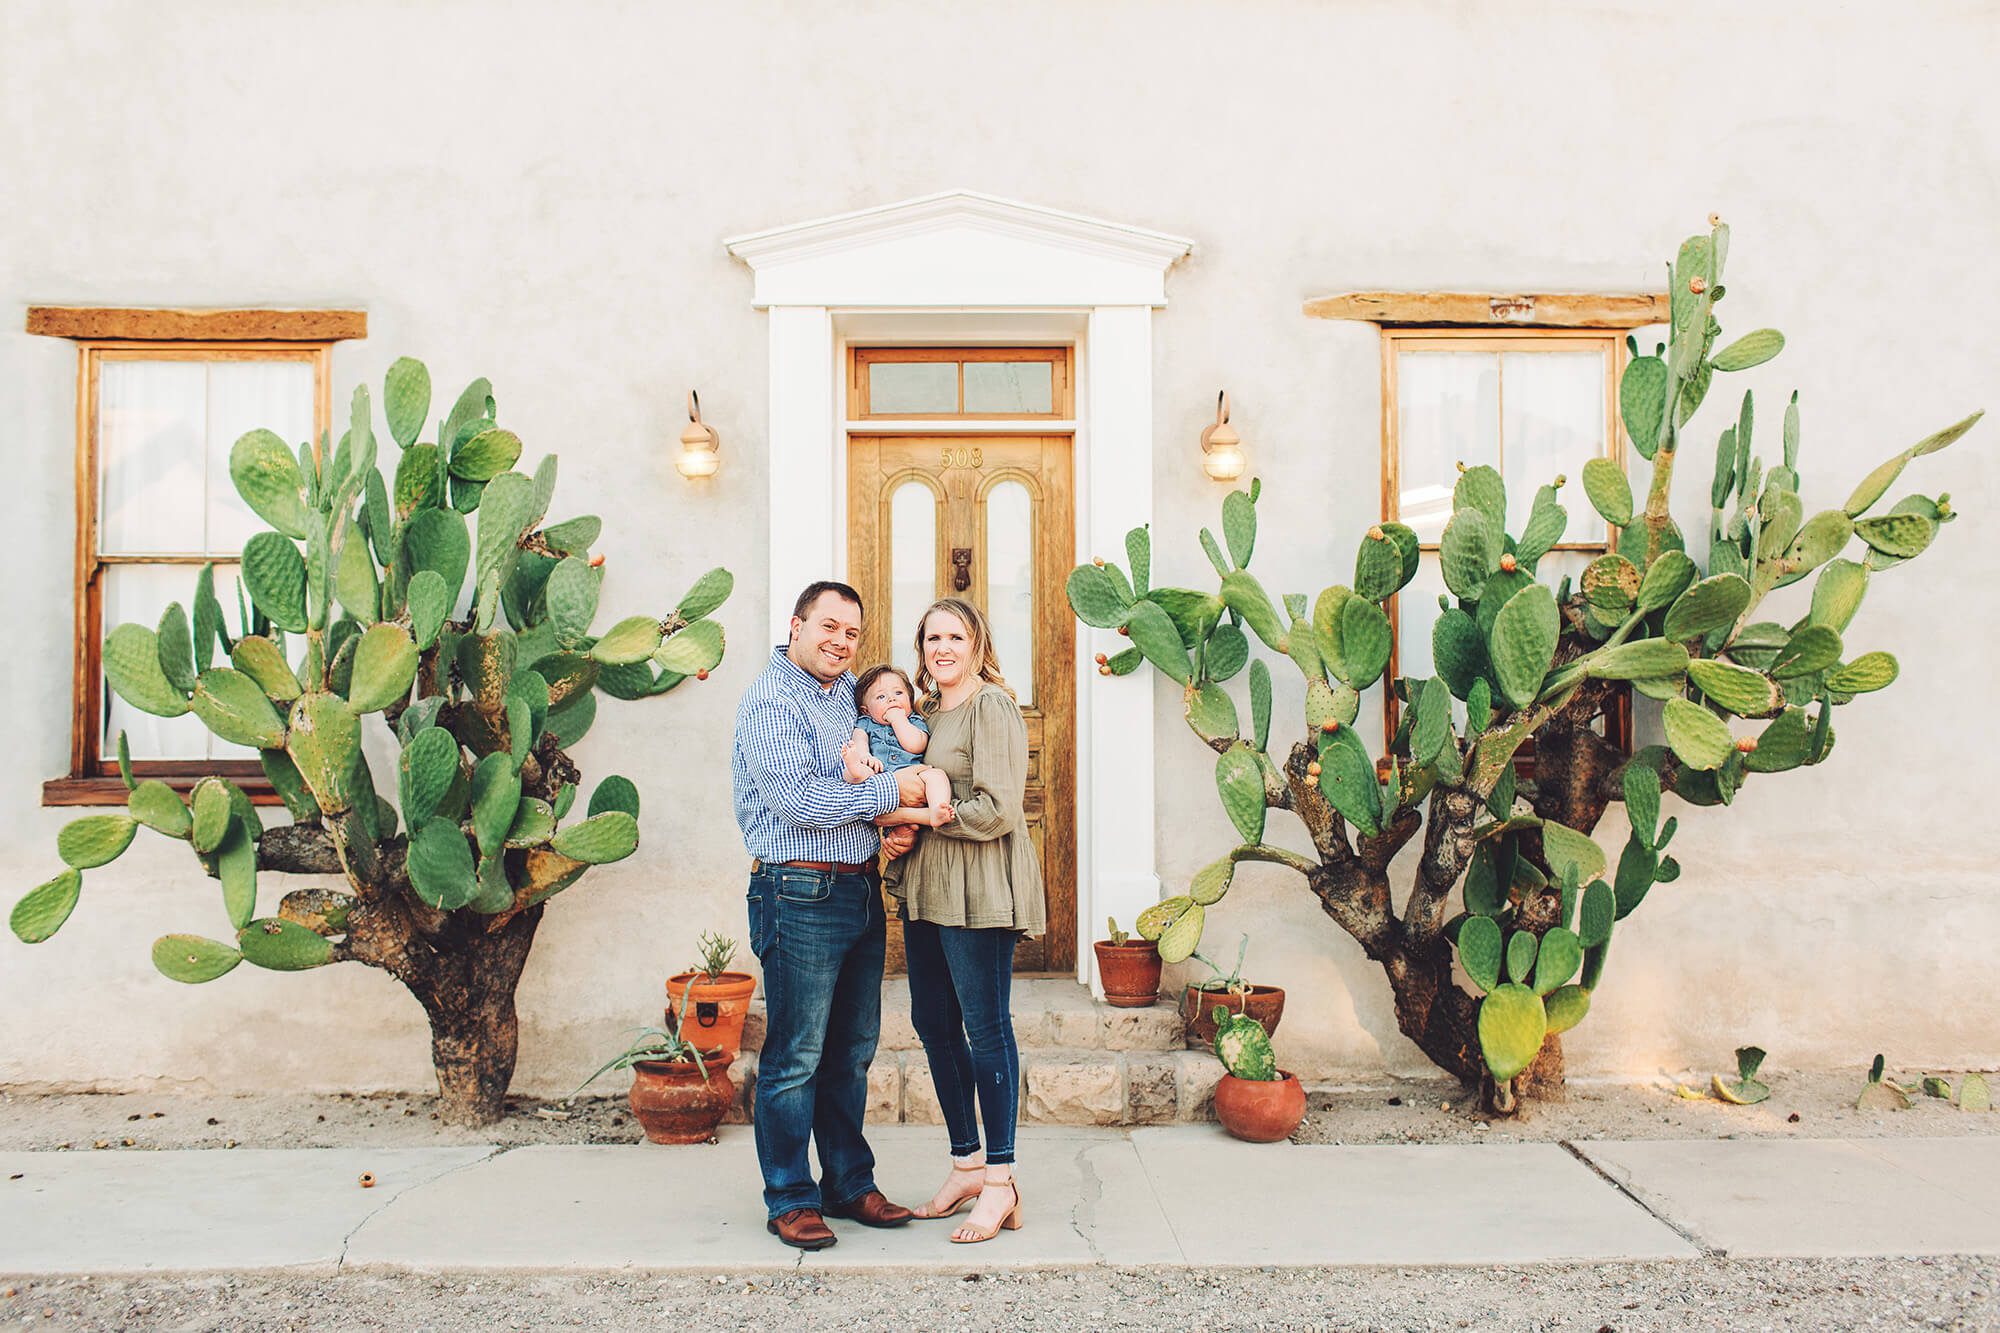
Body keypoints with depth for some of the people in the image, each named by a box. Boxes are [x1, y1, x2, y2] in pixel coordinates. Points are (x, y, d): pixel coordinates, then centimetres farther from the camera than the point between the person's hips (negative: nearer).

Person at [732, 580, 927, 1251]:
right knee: (795, 1057, 0)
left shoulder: (850, 692, 15)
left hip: (862, 891, 8)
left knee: (852, 1051, 15)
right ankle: (789, 1200, 13)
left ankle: (850, 1185, 26)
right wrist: (888, 793, -14)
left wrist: (899, 827, 4)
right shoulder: (769, 700, -9)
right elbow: (795, 799, -19)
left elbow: (875, 778, 25)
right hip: (802, 897, -8)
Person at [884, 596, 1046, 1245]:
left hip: (979, 889, -9)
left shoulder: (991, 707, -9)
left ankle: (1000, 1183, 7)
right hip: (925, 889, 9)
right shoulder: (929, 712, 17)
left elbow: (997, 810, -16)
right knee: (933, 1023, 12)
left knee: (986, 1027, -3)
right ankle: (967, 1163, 26)